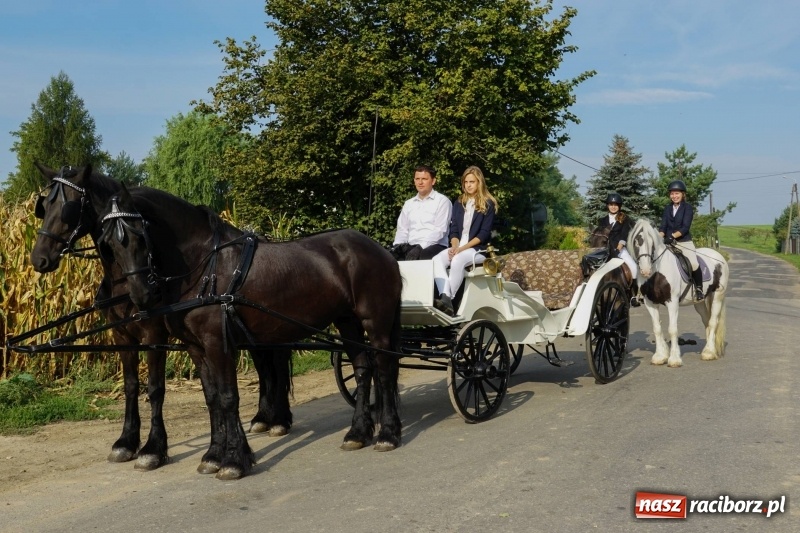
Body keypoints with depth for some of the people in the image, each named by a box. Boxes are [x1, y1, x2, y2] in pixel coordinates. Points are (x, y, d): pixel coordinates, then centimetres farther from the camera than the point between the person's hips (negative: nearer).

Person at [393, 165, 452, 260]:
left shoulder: (442, 201, 4)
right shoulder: (408, 204, 22)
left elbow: (439, 231, -7)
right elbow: (402, 230, 17)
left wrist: (421, 247, -20)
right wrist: (398, 247, -5)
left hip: (435, 246, -5)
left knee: (419, 256, -39)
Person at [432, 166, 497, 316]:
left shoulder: (488, 204, 2)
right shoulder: (459, 203, 18)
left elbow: (484, 233, -7)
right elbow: (453, 229, 13)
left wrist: (463, 247, -16)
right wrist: (455, 246, -9)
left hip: (478, 249, -5)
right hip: (458, 247, 5)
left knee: (457, 260, -38)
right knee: (437, 260, -28)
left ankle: (448, 299, -37)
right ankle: (445, 297, -43)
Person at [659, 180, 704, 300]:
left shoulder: (687, 208, -3)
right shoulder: (667, 208, 11)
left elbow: (685, 227, -13)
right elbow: (663, 226, 4)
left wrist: (672, 236, -27)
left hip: (684, 242, -5)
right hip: (669, 242, 5)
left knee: (694, 263, -23)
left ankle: (699, 288, -2)